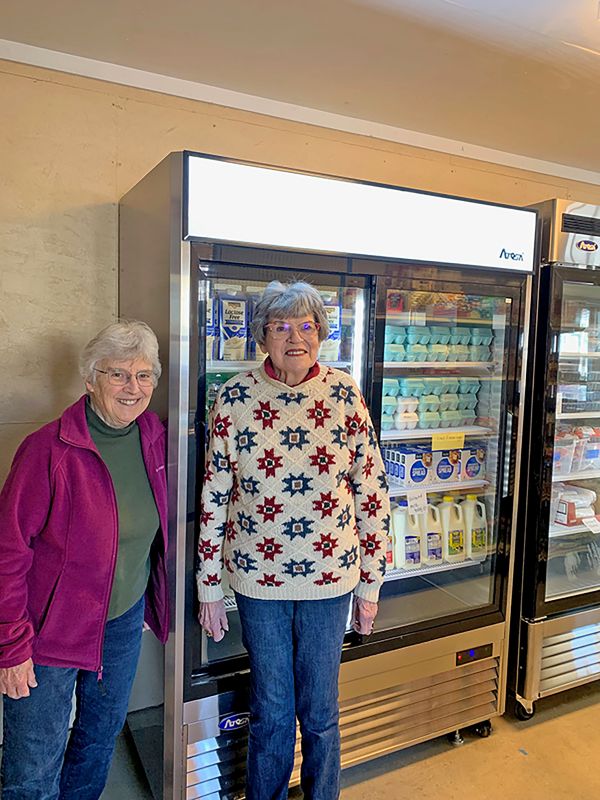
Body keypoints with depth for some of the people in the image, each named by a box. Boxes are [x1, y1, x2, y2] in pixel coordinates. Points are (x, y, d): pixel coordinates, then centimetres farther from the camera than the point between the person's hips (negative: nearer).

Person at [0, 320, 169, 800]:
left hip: (125, 619, 6)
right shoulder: (51, 449, -23)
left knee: (103, 736, 26)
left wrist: (154, 598, 13)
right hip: (51, 631, -5)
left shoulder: (154, 437, -5)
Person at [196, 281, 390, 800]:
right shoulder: (234, 398, -7)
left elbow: (371, 492, -1)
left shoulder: (345, 395, -6)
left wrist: (370, 584, 2)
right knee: (271, 709, 17)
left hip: (329, 577, 1)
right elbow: (214, 496, -2)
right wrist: (208, 586, 1)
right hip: (257, 578, 0)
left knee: (320, 710, 17)